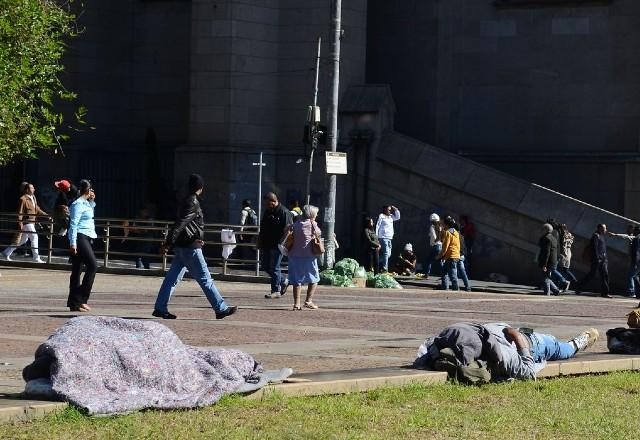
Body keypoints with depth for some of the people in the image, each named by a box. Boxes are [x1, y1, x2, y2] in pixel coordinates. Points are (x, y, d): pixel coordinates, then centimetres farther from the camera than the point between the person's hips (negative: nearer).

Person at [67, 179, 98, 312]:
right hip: (80, 238, -10)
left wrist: (92, 201, 23)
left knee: (77, 270, 8)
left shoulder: (86, 203, 17)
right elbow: (73, 224, -16)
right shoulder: (78, 204, -11)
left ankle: (74, 302, 8)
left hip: (86, 238, 10)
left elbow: (90, 215, 39)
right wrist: (73, 243, -21)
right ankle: (80, 299, -16)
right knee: (93, 265, -14)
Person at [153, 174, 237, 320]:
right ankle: (221, 309, -2)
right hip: (190, 248, -10)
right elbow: (179, 224, -21)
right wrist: (168, 243, -25)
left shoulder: (188, 201, 16)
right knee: (205, 279, -5)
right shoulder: (193, 203, -15)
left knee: (172, 278, 9)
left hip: (181, 247, 10)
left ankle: (160, 308, 8)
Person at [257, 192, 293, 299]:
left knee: (274, 267, -5)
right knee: (265, 265, 11)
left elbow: (287, 230, -16)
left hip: (277, 246, -9)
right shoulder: (267, 212, 15)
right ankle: (283, 281, 26)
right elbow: (262, 229, 22)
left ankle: (276, 290, 5)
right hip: (267, 245, 9)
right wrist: (260, 242, 19)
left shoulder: (284, 212, -11)